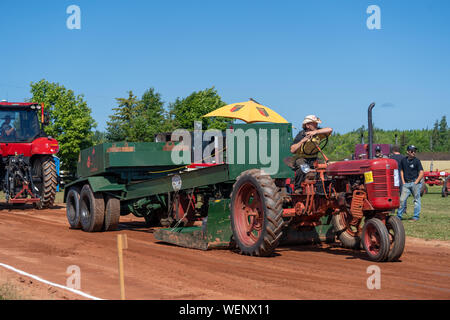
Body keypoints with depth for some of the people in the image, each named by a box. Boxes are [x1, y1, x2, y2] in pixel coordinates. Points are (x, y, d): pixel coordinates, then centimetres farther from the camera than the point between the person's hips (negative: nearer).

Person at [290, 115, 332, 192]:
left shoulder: (318, 133, 0)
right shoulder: (301, 135, -9)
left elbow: (330, 130, -17)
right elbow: (292, 150, -15)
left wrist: (316, 132, -25)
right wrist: (302, 141, -25)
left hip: (313, 159, 4)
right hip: (301, 158, -4)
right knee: (303, 168, -36)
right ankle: (297, 188, -21)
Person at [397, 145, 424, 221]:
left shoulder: (417, 161, -4)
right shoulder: (403, 160, 7)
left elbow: (421, 173, -5)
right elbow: (401, 171, 16)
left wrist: (416, 182, -11)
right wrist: (403, 182, 6)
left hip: (415, 182, -3)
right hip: (406, 183, 3)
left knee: (416, 200, 3)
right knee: (402, 199, 0)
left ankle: (416, 216, 11)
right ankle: (399, 216, 7)